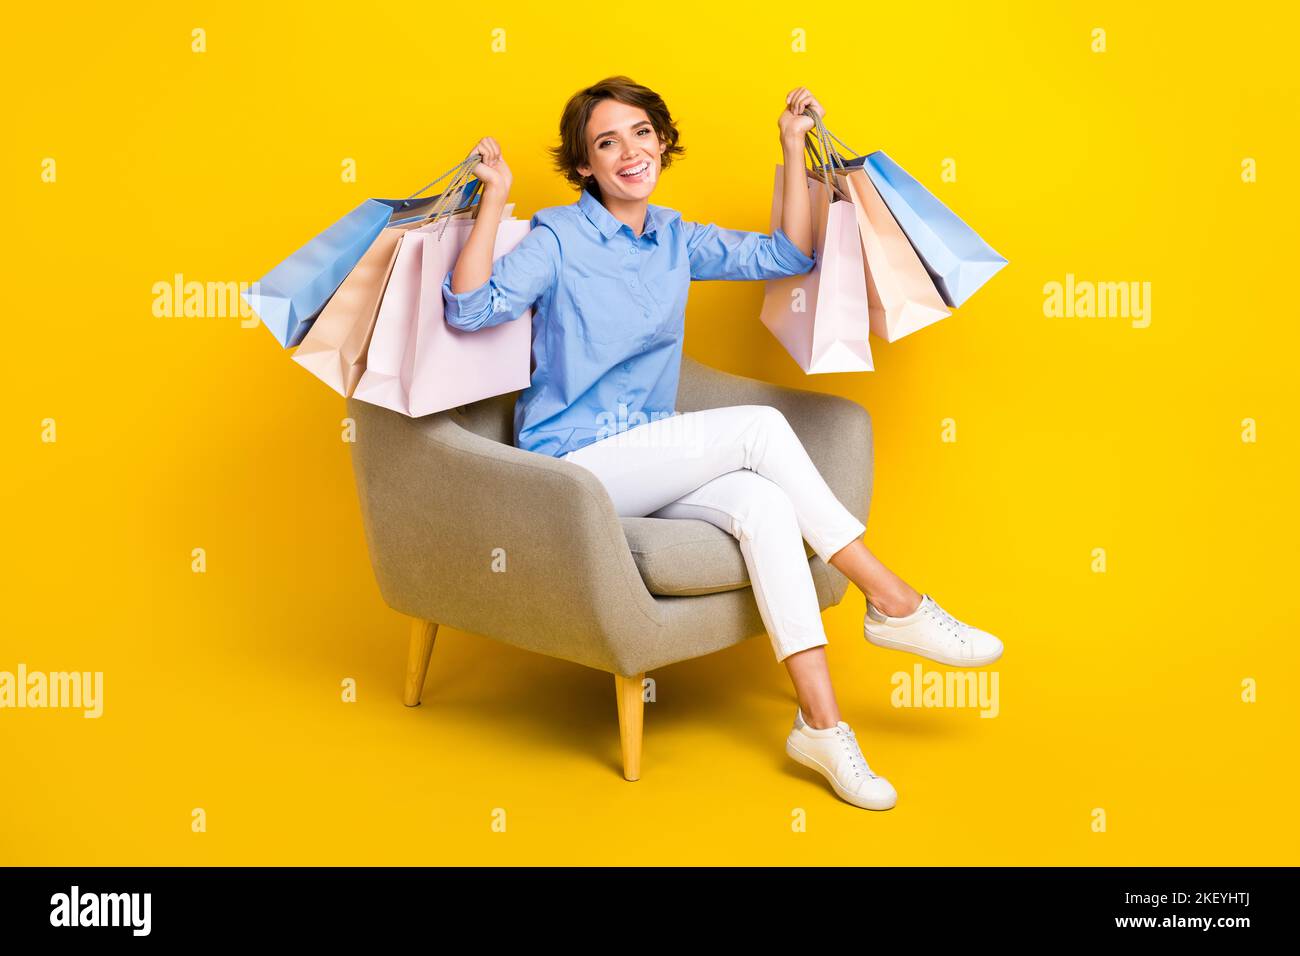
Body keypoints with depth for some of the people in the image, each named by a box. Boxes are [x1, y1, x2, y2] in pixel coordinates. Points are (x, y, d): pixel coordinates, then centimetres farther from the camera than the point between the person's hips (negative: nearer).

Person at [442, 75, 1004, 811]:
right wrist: (494, 199, -24)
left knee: (763, 505, -28)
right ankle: (895, 603, -17)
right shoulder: (557, 238, -4)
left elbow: (790, 255, 12)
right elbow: (472, 309, -19)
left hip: (652, 462, 5)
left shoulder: (678, 241, 12)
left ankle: (821, 721, -31)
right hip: (571, 465, -5)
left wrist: (795, 151, 8)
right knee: (757, 426, -24)